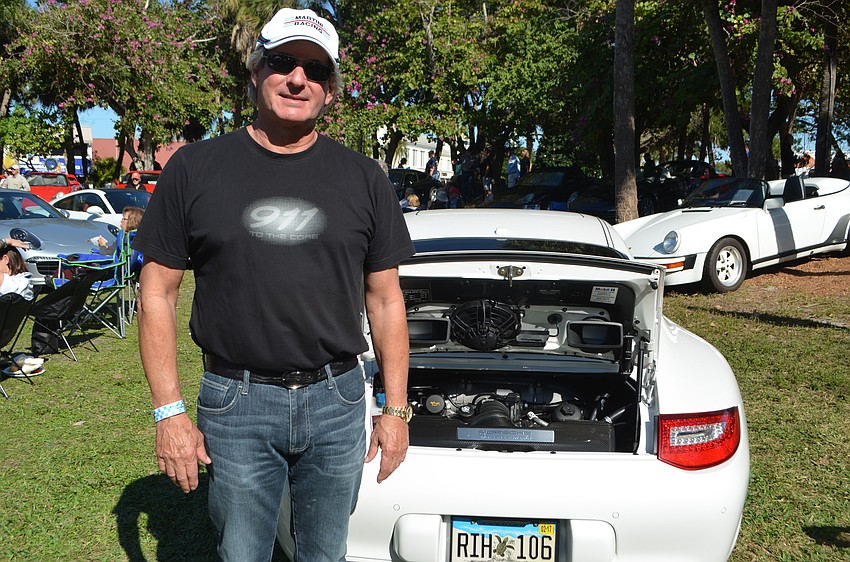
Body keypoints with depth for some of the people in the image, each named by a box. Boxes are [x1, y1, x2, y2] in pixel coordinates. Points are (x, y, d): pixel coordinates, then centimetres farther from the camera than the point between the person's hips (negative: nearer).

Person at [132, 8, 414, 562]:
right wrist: (169, 411, -6)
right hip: (236, 404, -1)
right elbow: (158, 292, 0)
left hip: (338, 401, 2)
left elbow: (386, 299, 6)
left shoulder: (363, 178, 3)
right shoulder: (195, 168, -2)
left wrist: (396, 409, 3)